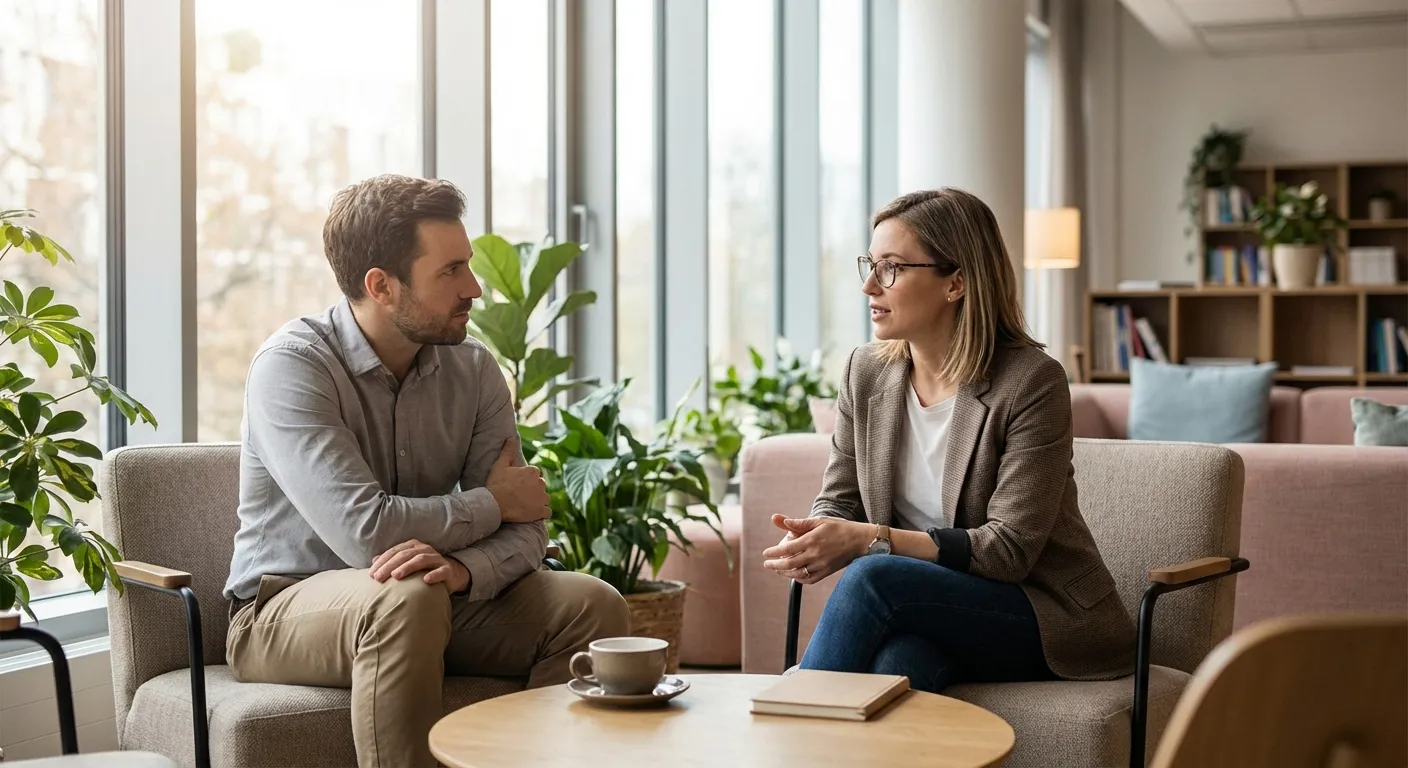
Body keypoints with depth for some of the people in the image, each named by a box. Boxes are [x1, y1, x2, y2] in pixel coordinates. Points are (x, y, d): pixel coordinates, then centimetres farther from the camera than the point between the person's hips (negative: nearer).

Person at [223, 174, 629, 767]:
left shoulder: (472, 368, -1)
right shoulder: (291, 365, -18)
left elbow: (524, 533, -6)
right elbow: (364, 531, -29)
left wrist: (463, 568, -30)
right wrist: (491, 502, -13)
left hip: (432, 602, 5)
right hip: (286, 608, -5)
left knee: (591, 604, -15)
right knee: (406, 599, -37)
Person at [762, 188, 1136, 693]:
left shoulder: (1032, 382, -15)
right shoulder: (866, 371, 4)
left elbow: (1008, 548, -19)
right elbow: (837, 501, 7)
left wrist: (869, 539, -29)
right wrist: (809, 542, -19)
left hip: (1045, 614, -4)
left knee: (871, 577, -31)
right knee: (898, 660, -35)